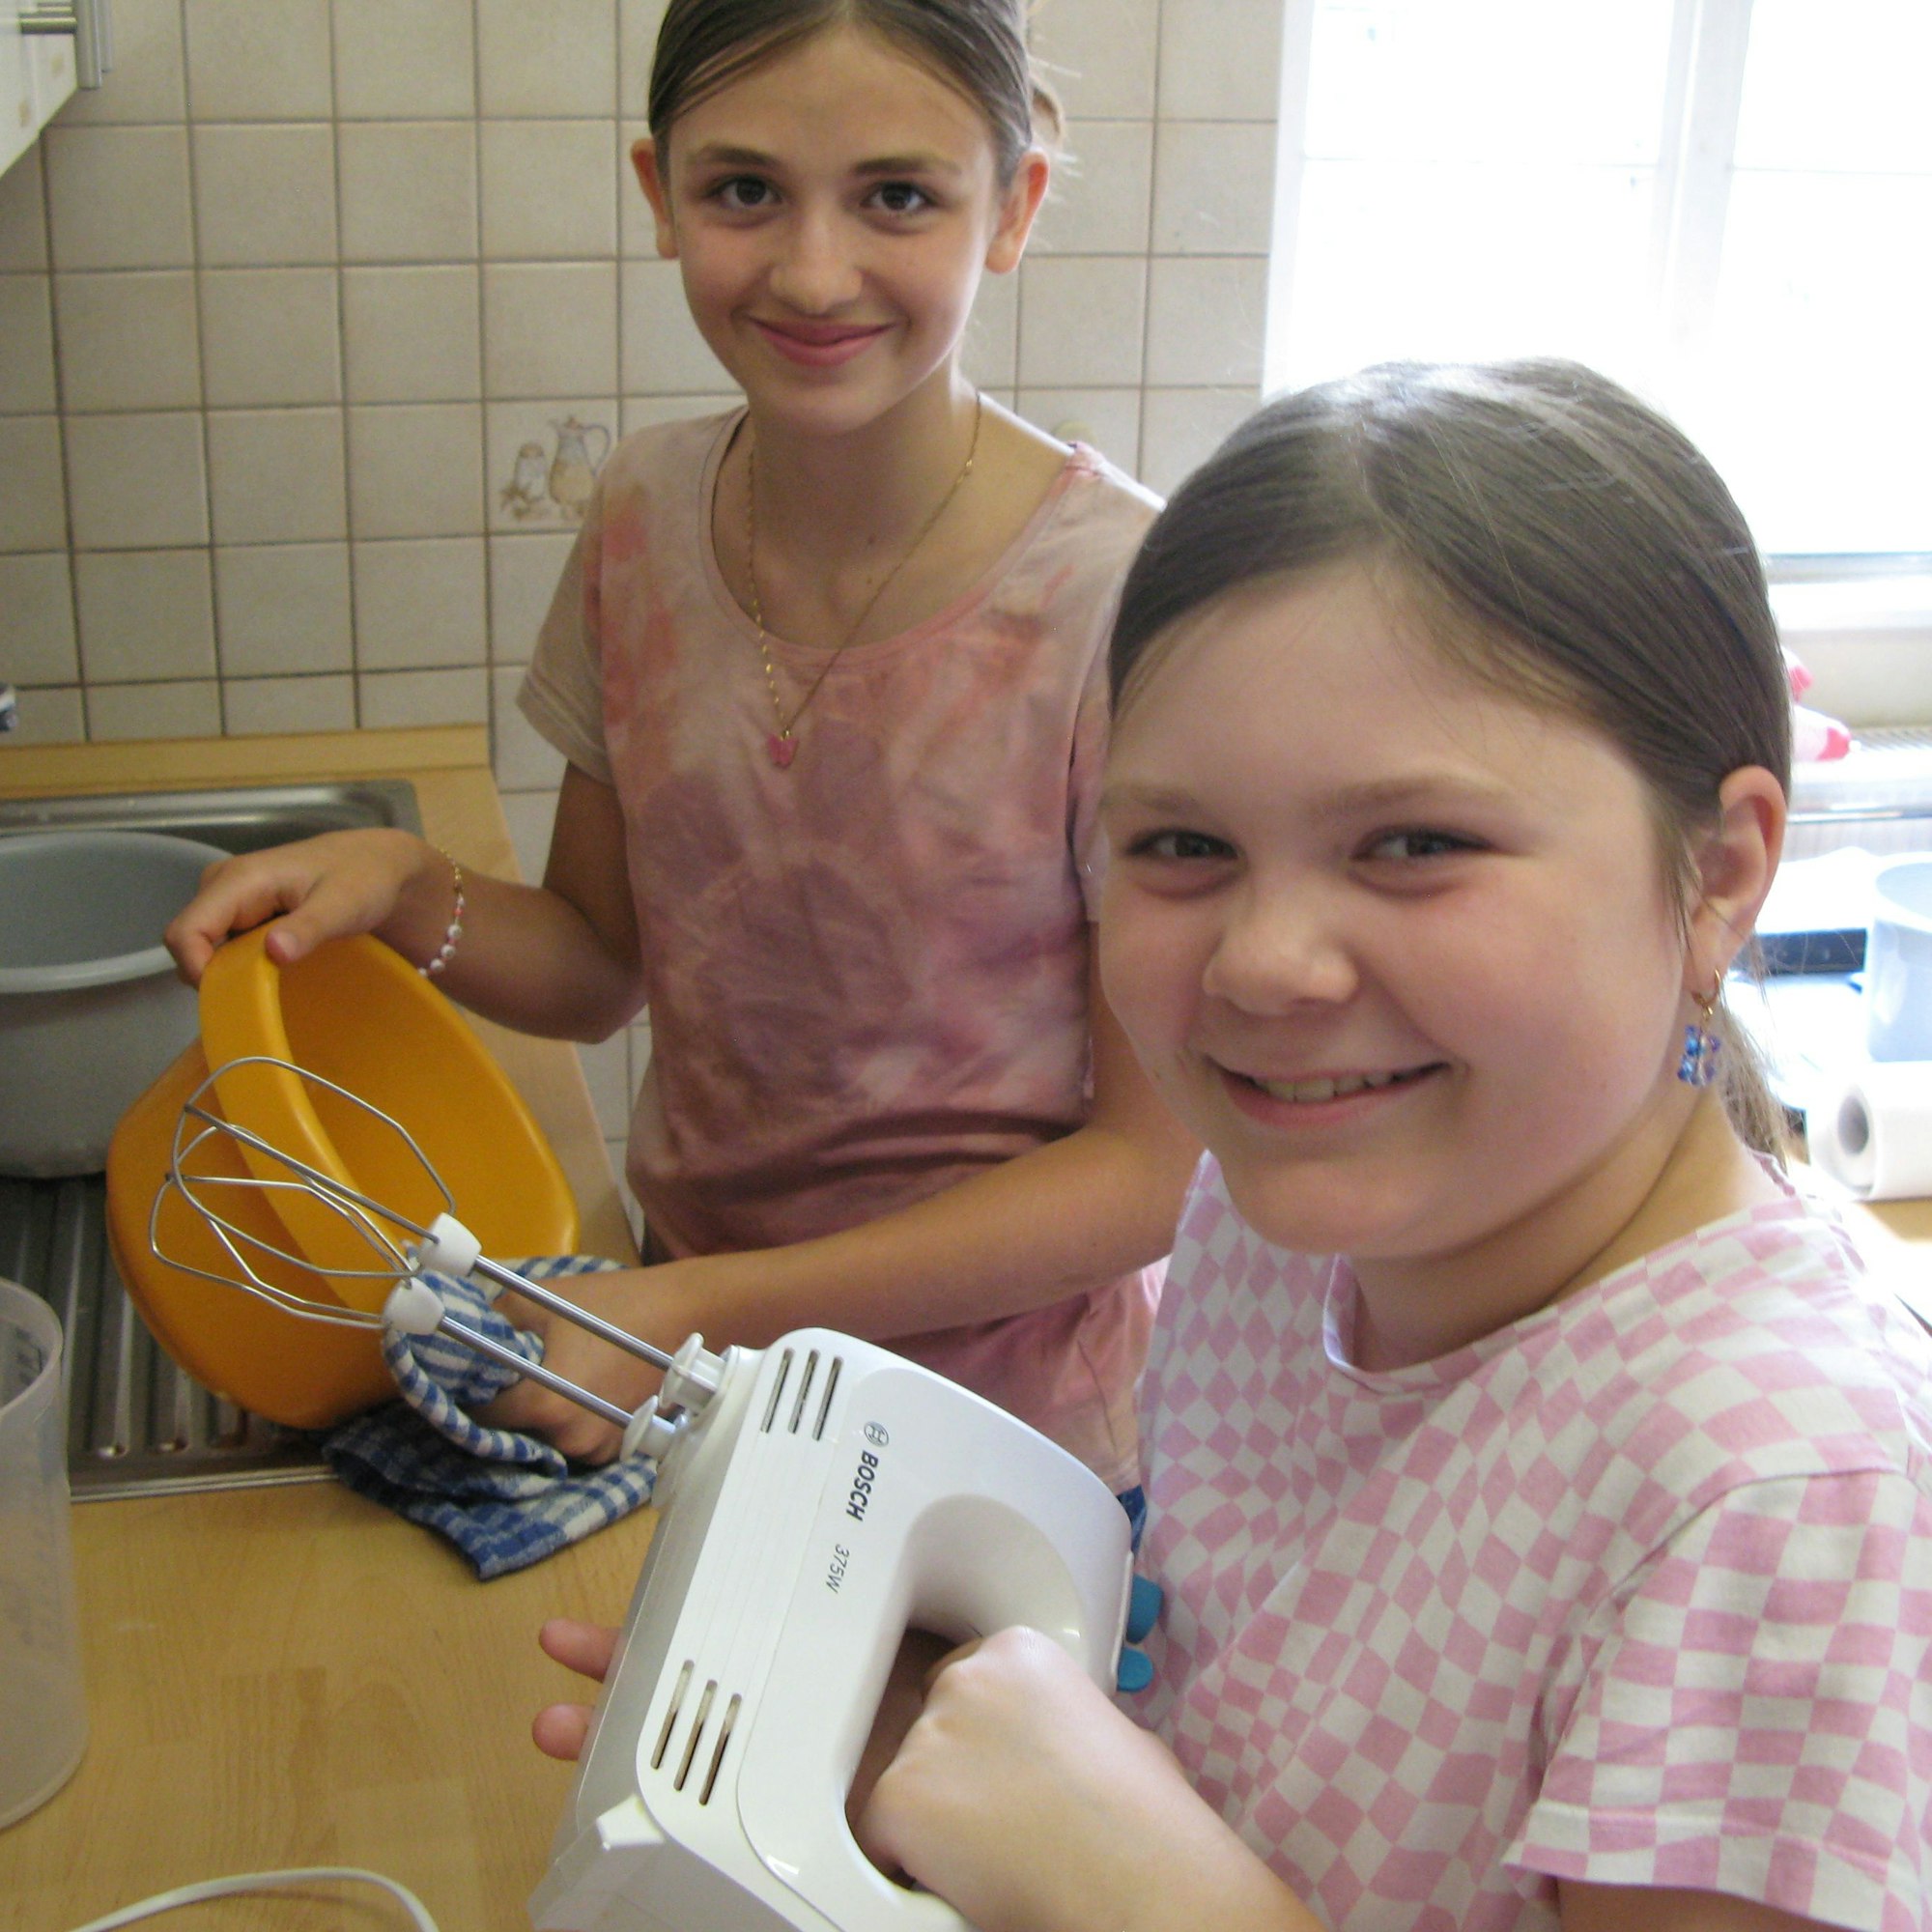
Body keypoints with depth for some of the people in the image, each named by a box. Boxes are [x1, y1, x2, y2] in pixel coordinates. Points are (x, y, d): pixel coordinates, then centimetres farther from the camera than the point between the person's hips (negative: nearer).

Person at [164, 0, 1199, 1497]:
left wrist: (705, 1311, -24)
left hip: (1001, 1443, -4)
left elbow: (1158, 1161, -19)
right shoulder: (645, 519, -6)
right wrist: (411, 892, -16)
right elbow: (604, 963, 5)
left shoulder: (1129, 602, -24)